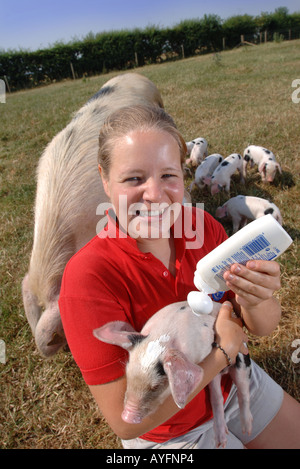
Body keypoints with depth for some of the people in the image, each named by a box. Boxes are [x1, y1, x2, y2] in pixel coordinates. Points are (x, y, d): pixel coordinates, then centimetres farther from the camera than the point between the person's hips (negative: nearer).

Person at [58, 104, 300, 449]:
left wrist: (254, 300, -33)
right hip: (168, 432, -3)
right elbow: (126, 421, -27)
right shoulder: (88, 276, -30)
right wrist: (222, 348, -27)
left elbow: (264, 327, -10)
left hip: (233, 382, 4)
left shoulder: (202, 226, -16)